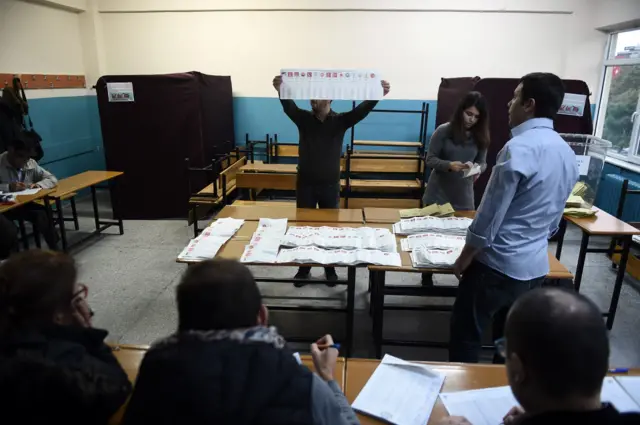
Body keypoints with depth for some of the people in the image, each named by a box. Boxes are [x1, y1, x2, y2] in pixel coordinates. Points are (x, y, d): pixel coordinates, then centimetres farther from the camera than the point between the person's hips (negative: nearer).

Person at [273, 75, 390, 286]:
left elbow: (362, 110, -18)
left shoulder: (340, 121, -2)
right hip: (305, 184, 1)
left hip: (330, 185, 0)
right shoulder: (303, 118, -1)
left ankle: (330, 268, 27)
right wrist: (281, 91, -42)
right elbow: (289, 107, -20)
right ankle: (304, 268, 26)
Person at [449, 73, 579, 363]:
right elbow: (555, 219, 14)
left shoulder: (518, 148, -20)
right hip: (535, 265, 8)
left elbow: (491, 212, -18)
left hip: (498, 264, -8)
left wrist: (465, 256, -7)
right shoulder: (567, 153, 7)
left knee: (466, 336, 9)